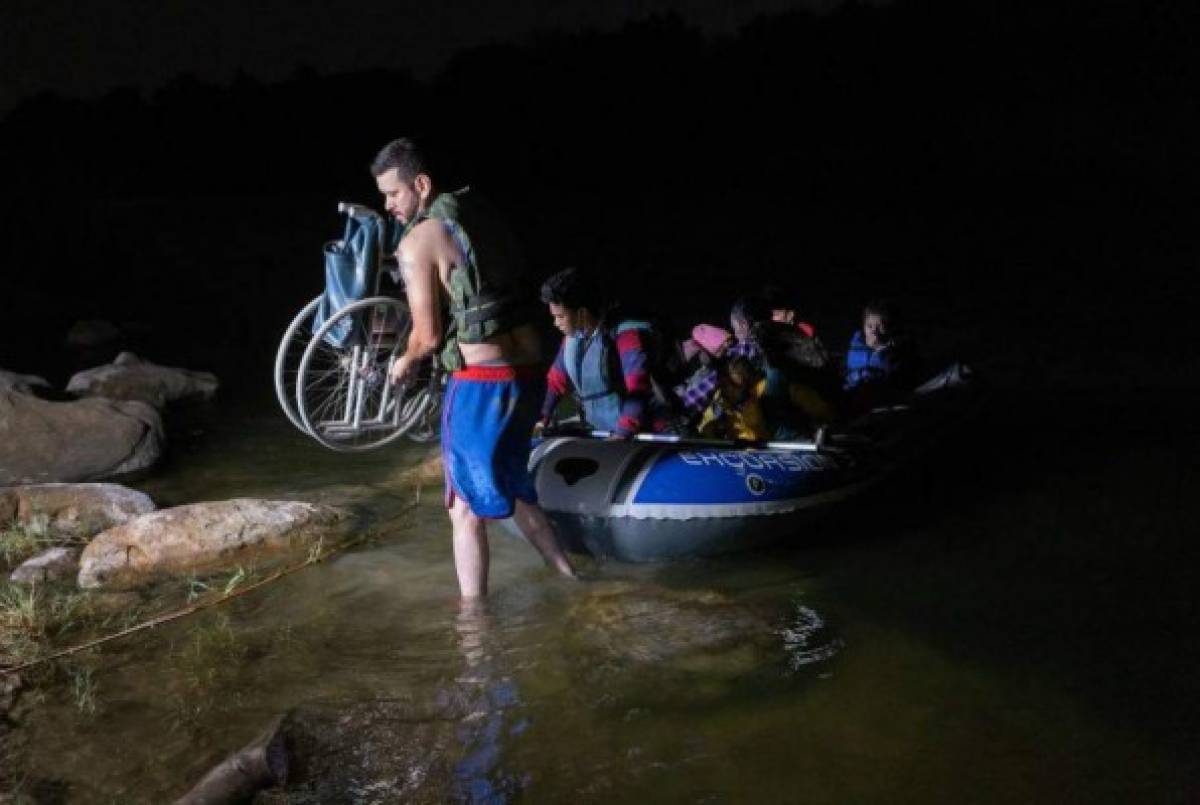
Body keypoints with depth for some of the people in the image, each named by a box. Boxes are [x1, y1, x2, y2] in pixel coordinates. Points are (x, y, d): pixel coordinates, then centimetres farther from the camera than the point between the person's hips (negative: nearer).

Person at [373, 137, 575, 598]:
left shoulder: (418, 241, -11)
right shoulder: (480, 214, 12)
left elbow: (428, 336, -12)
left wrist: (405, 364, 10)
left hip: (482, 384, -8)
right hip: (527, 374, 8)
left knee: (467, 508, 3)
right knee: (511, 486, 25)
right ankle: (568, 577, 35)